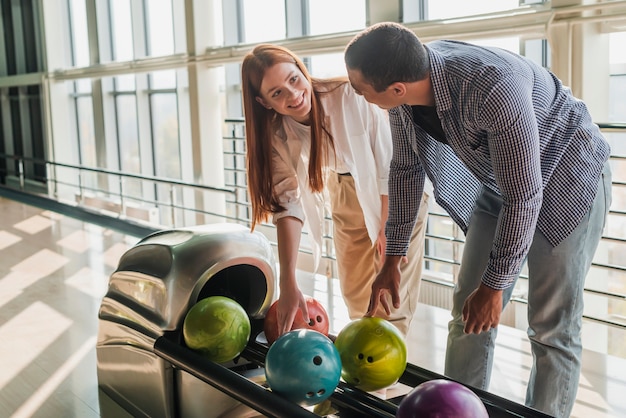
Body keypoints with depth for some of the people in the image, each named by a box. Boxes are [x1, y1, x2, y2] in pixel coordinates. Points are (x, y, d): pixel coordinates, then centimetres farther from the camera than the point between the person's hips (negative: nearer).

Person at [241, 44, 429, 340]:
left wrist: (388, 227, -14)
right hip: (347, 192, 4)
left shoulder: (353, 96, -32)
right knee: (355, 293, 14)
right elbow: (287, 203, -23)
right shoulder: (278, 134, -19)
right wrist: (287, 284, -30)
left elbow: (391, 165, -23)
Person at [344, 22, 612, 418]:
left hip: (568, 181, -6)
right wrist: (392, 260, 2)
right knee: (468, 311, 5)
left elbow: (523, 198, -30)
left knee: (551, 326, -5)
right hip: (499, 182, 6)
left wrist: (495, 284, -19)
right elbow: (407, 168, -2)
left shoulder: (494, 88, -39)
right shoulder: (404, 85, -17)